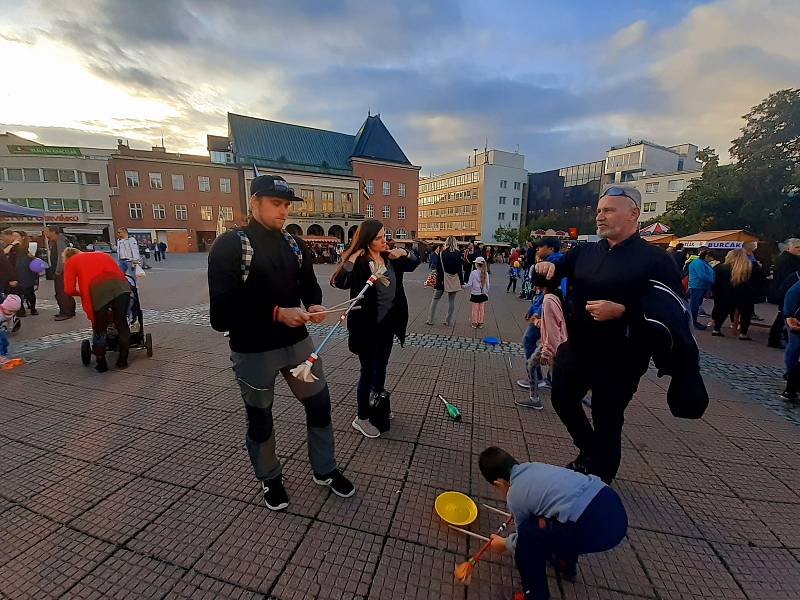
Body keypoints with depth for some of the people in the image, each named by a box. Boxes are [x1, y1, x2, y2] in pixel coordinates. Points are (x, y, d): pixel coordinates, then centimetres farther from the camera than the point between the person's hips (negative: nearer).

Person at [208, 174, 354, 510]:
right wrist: (277, 313, -25)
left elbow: (310, 285, 11)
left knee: (320, 405, 13)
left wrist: (314, 306, -12)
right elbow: (223, 306, -18)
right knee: (260, 419, 16)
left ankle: (324, 471, 37)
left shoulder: (295, 245, 5)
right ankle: (269, 479, 43)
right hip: (253, 351, -4)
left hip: (297, 342, 5)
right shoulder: (230, 245, -12)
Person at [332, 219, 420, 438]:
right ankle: (361, 419, 24)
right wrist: (351, 260, -35)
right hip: (367, 326, -7)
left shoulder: (389, 257, 2)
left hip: (387, 323, 7)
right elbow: (339, 282, -30)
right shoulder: (359, 262, -16)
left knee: (381, 366, 22)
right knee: (368, 370, 5)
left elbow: (414, 263, 15)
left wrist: (404, 253, -3)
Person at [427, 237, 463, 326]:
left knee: (435, 299, 11)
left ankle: (431, 320, 11)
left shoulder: (442, 253, -5)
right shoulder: (457, 254, -3)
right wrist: (461, 282, 4)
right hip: (454, 281, 1)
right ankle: (449, 321, 13)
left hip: (442, 279, -1)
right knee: (451, 301, 10)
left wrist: (438, 254, 3)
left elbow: (438, 267, -5)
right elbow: (460, 269, -2)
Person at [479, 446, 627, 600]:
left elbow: (526, 536, 20)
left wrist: (505, 544, 38)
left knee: (527, 536, 5)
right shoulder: (535, 466, 19)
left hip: (596, 528, -8)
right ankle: (567, 566, 54)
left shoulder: (514, 497, 2)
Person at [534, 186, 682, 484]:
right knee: (562, 399, 14)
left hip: (619, 359, -5)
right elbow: (558, 270, 8)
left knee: (607, 421, 9)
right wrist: (547, 267, -15)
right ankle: (589, 452, 43)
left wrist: (621, 310, -27)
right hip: (575, 349, 5)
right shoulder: (584, 251, 5)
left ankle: (600, 480, 34)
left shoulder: (655, 258, -9)